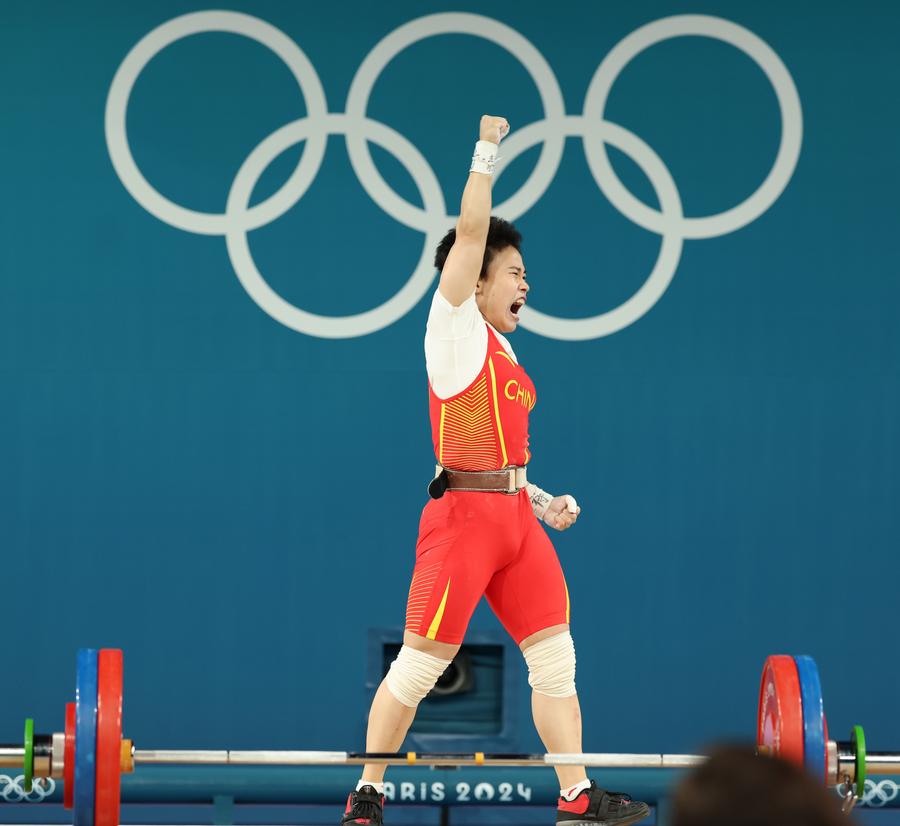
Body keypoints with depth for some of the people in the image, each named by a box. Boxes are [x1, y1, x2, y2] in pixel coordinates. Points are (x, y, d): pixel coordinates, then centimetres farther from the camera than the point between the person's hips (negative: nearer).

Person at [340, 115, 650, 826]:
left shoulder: (503, 351, 20)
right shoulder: (455, 327, -1)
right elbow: (471, 231, -10)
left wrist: (541, 500, 14)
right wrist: (486, 149, -7)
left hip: (516, 514, 8)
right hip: (464, 512, -8)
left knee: (555, 655, 4)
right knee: (423, 660, -6)